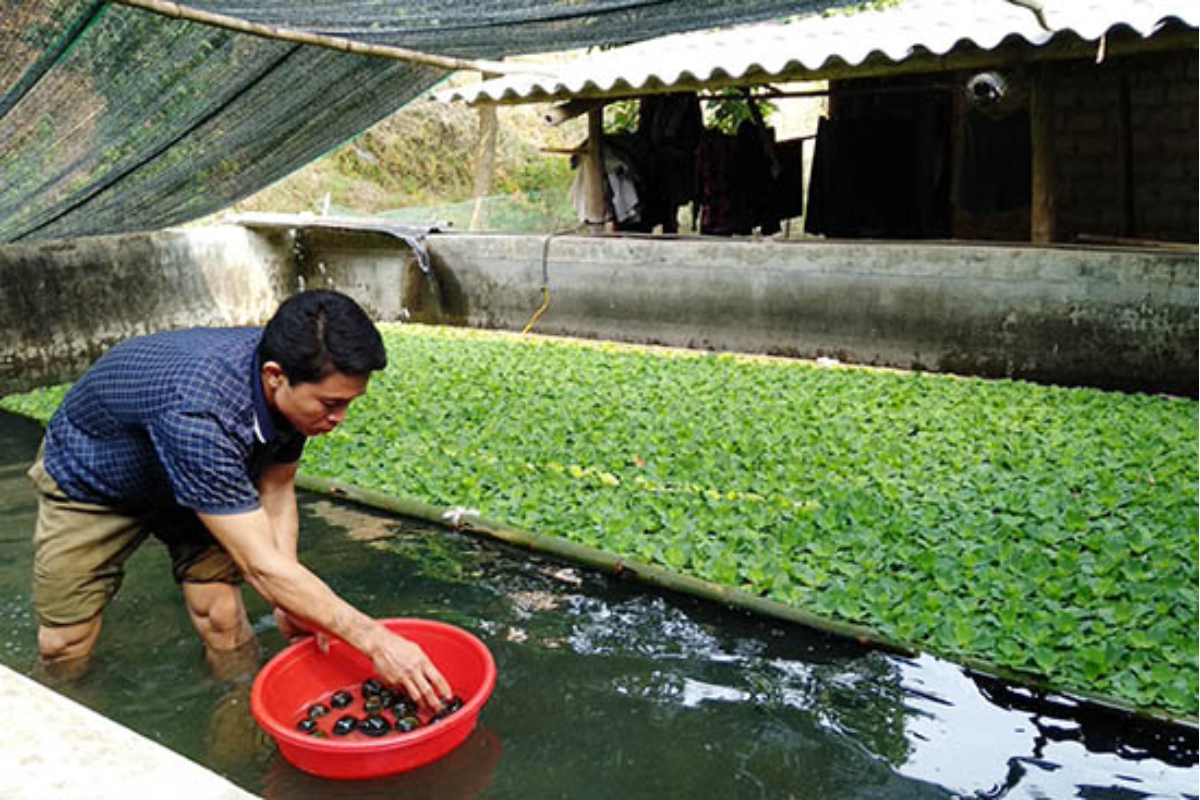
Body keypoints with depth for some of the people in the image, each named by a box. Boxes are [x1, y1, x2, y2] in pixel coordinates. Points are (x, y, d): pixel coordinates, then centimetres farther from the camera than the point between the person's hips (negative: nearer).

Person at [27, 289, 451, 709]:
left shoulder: (294, 385, -25)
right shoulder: (196, 414, -46)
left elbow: (276, 486, -10)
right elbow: (261, 565, -43)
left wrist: (290, 599, -21)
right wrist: (374, 639, -41)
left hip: (194, 480, 5)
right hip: (90, 482, -4)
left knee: (225, 625, -7)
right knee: (66, 647, -1)